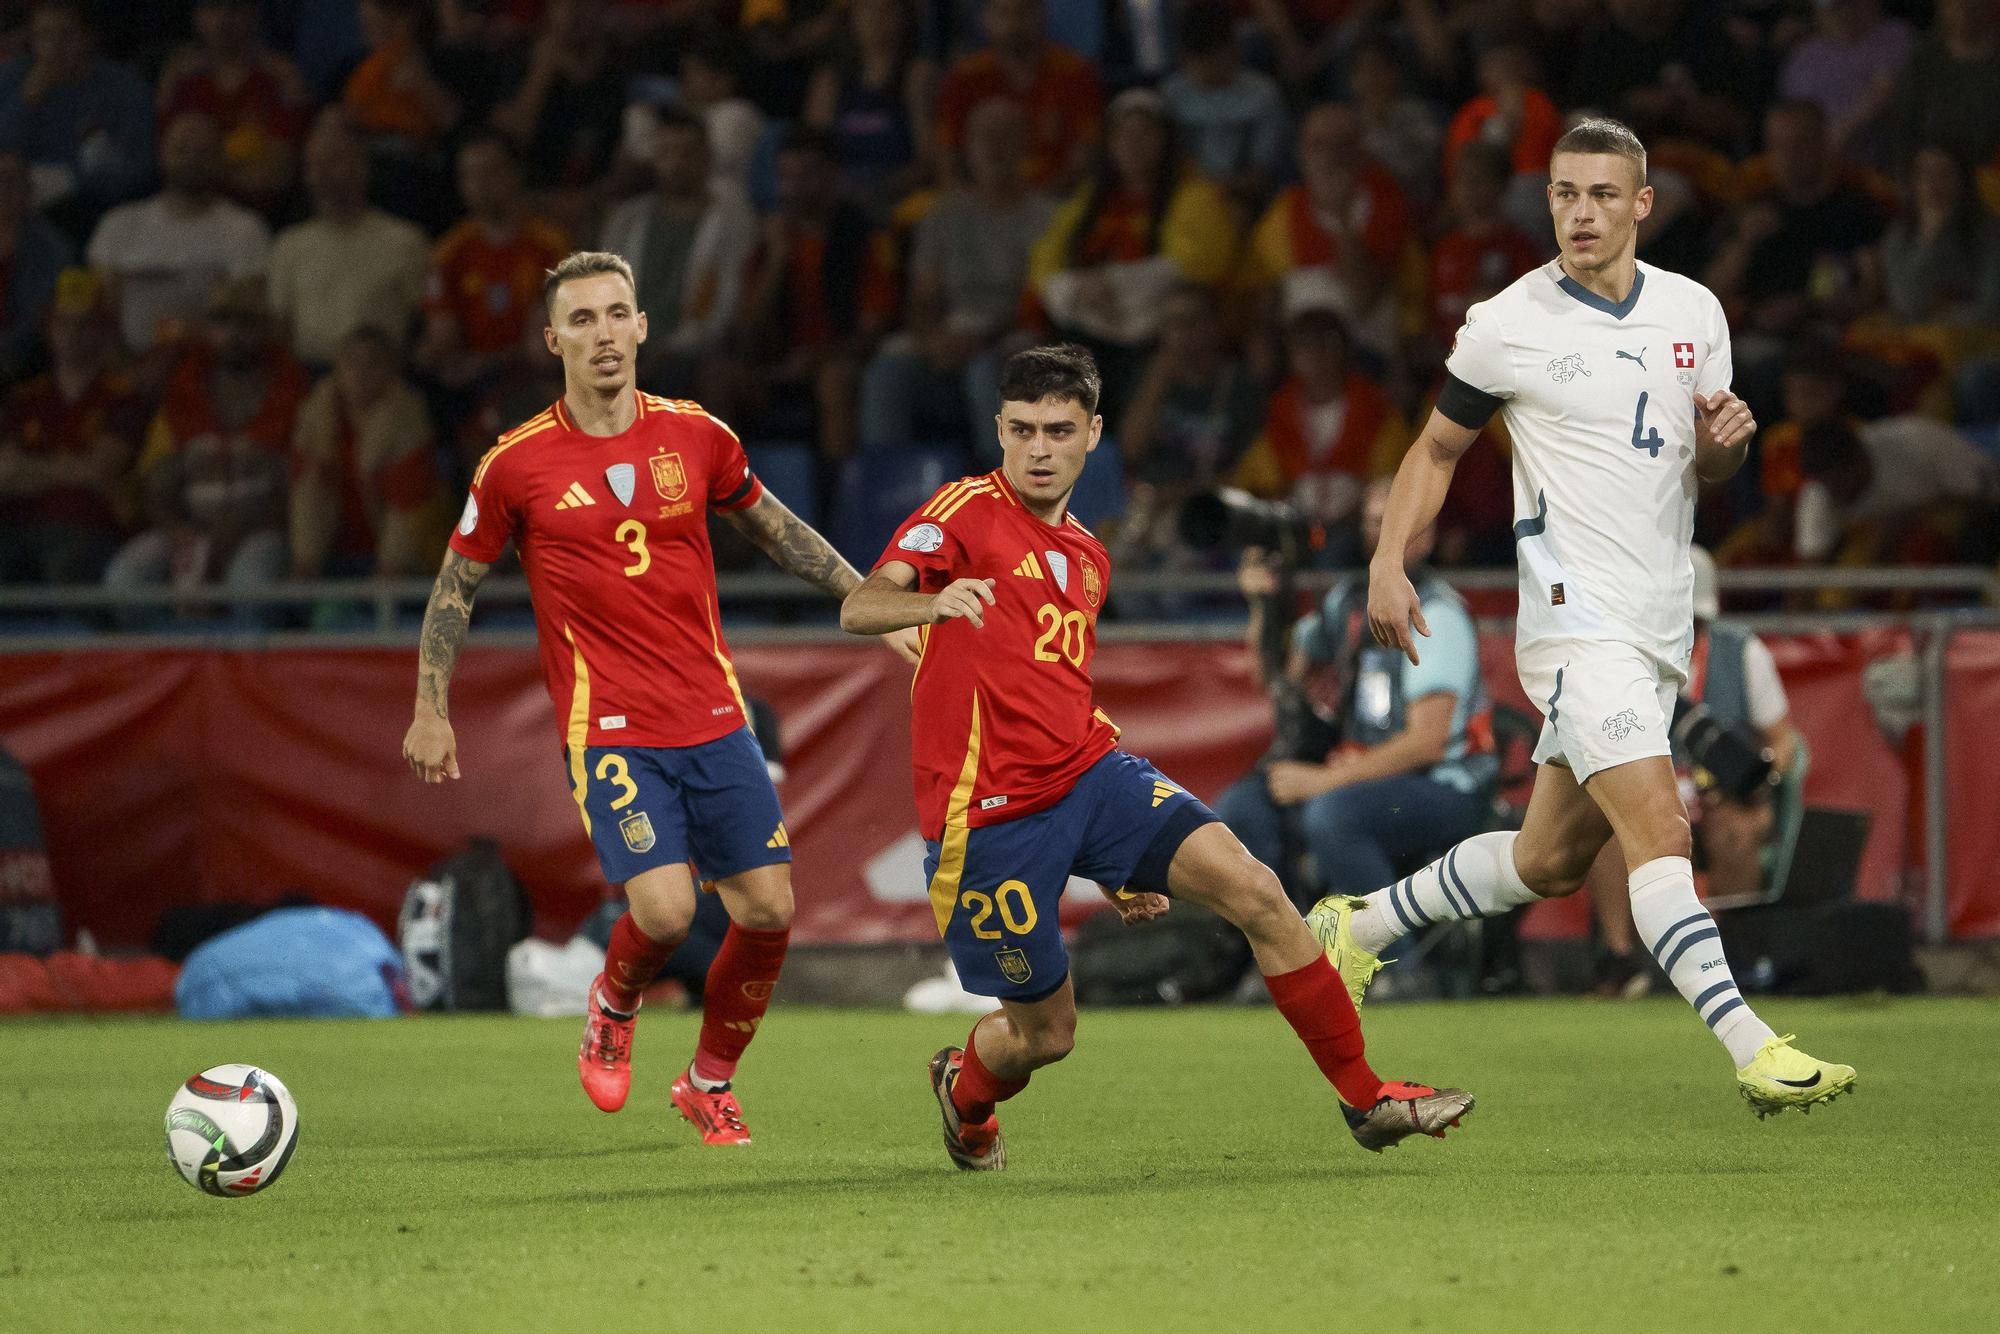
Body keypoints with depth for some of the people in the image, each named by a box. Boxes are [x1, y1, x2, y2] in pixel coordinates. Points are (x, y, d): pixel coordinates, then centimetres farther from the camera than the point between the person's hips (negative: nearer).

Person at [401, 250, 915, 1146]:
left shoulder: (695, 436, 4)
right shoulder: (518, 465, -4)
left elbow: (775, 529, 20)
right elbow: (457, 585, 8)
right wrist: (430, 711, 4)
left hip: (714, 718, 4)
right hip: (608, 730, -4)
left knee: (768, 911, -1)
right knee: (663, 910, -20)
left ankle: (711, 1083, 22)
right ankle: (613, 1008, 16)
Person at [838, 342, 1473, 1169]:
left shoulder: (1088, 558, 18)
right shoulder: (967, 512, -5)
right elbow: (858, 610, -20)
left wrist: (1119, 865, 28)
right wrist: (934, 601, -44)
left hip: (1091, 775, 6)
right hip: (989, 813, -6)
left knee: (1254, 891, -13)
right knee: (1044, 1032, 1)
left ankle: (1364, 1099, -4)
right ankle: (963, 1088, 39)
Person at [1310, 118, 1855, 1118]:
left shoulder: (1695, 312, 9)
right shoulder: (1505, 326, -4)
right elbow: (1437, 448, 9)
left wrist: (1726, 441, -5)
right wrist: (1388, 560, -3)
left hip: (1659, 625, 6)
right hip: (1576, 617, -6)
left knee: (1550, 862, 13)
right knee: (1657, 827, -21)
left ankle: (1358, 926, 33)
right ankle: (1752, 1050, -28)